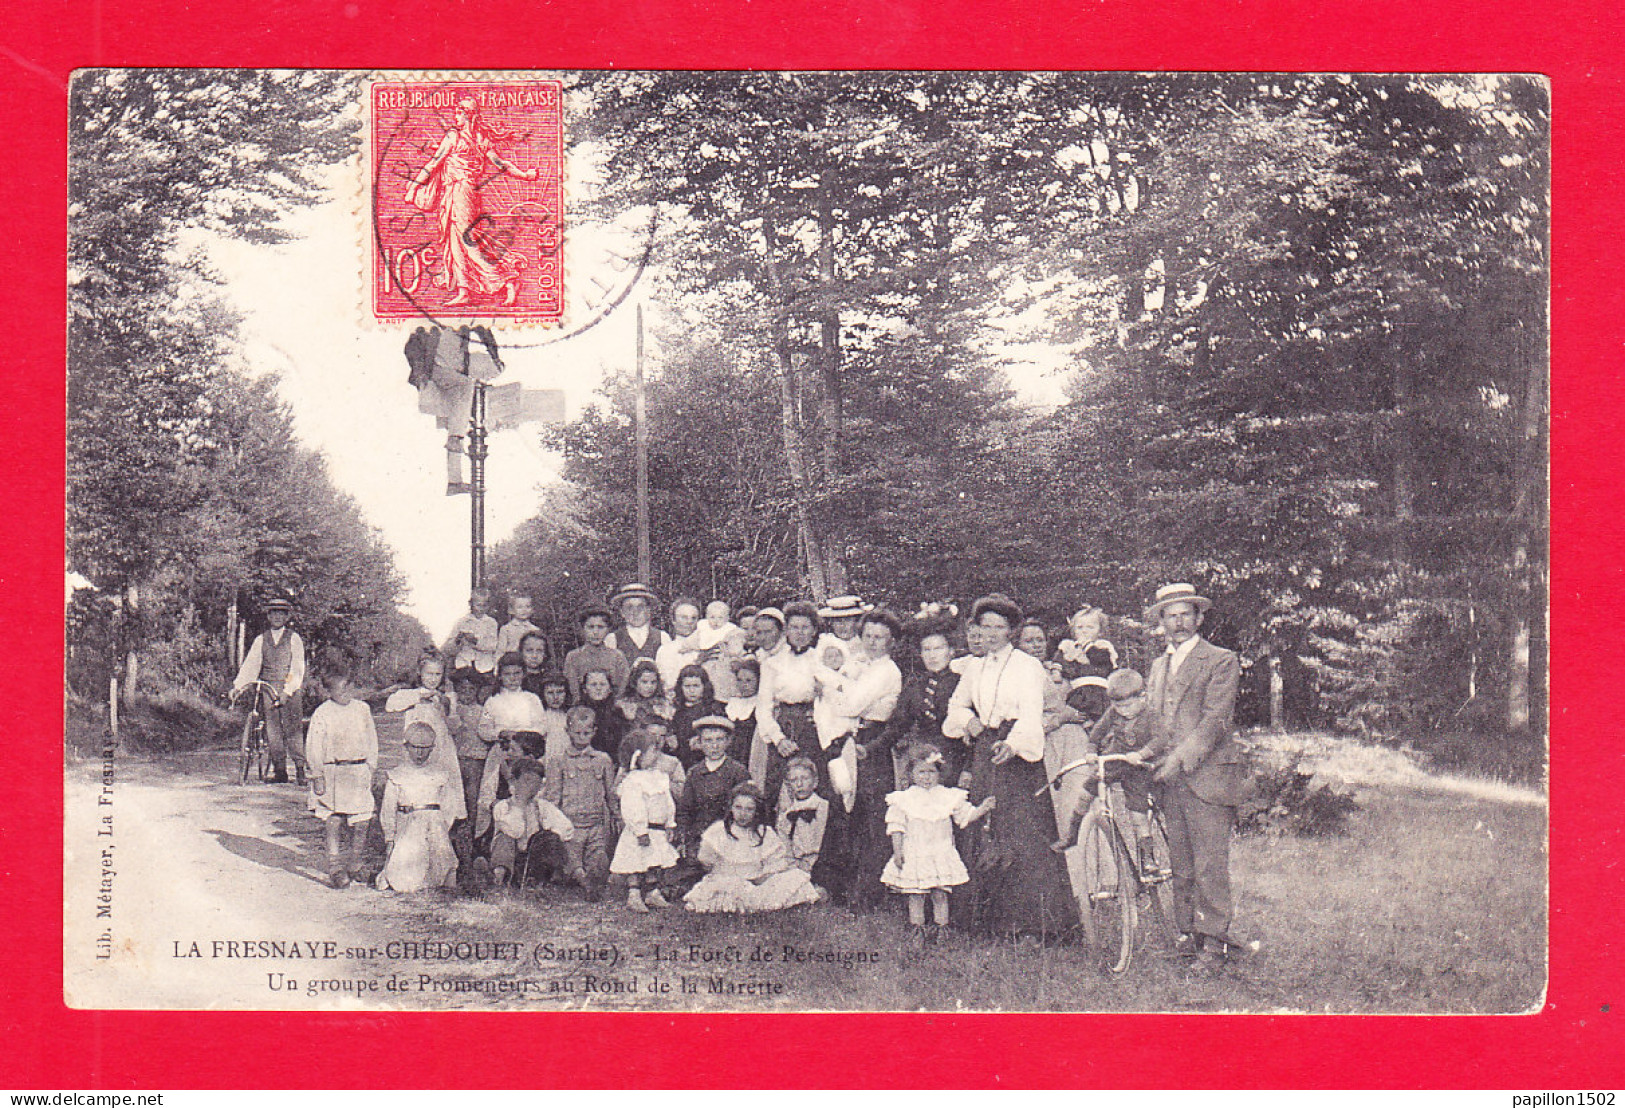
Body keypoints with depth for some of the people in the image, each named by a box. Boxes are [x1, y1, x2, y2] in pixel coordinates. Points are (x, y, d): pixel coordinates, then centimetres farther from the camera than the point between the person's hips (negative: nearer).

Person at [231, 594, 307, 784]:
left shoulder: (294, 638, 3)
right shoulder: (261, 639, 13)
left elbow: (297, 668, -5)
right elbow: (250, 664, 7)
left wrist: (288, 690, -16)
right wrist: (237, 685, -6)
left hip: (290, 690, -3)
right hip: (268, 688, 3)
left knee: (292, 729, -11)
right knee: (272, 729, 0)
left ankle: (300, 769, -8)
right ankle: (279, 770, 5)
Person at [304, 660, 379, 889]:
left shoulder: (362, 709, 9)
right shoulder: (321, 714, -3)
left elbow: (371, 740, 15)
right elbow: (313, 747, -2)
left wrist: (370, 768, 11)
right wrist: (317, 776, -7)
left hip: (359, 771, 3)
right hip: (332, 773, -3)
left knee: (360, 822, 3)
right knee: (333, 821, -5)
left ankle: (354, 865, 21)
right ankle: (335, 868, 0)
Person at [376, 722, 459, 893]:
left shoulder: (441, 775, 15)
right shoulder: (396, 776, 13)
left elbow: (447, 810, 13)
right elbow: (388, 812, 10)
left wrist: (442, 834, -2)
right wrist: (389, 840, 0)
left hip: (435, 824, 1)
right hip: (406, 825, -1)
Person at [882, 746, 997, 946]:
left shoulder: (948, 797, 5)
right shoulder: (904, 800, 1)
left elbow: (967, 815, 7)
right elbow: (896, 827, 1)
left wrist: (984, 808, -9)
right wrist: (897, 851, -6)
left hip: (941, 854, 1)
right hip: (913, 855, -1)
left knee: (940, 896, 0)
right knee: (915, 897, 0)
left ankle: (939, 932, 7)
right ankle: (916, 937, 7)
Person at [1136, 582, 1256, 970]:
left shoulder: (1221, 661, -1)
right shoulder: (1159, 666, 20)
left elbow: (1215, 719, -11)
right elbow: (1152, 718, 17)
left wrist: (1180, 756, -21)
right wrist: (1142, 752, -2)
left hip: (1208, 775, -6)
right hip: (1171, 779, 6)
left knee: (1210, 865, -7)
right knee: (1180, 863, 8)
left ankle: (1214, 942, -2)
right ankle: (1189, 933, 15)